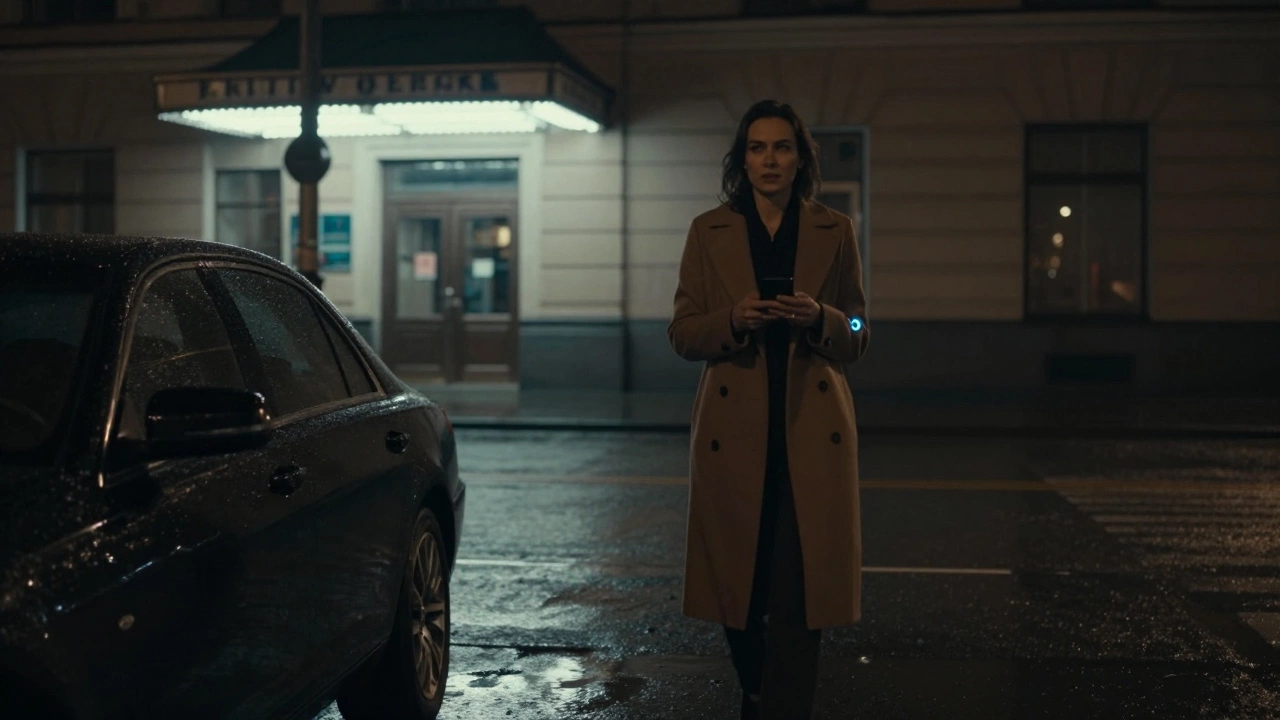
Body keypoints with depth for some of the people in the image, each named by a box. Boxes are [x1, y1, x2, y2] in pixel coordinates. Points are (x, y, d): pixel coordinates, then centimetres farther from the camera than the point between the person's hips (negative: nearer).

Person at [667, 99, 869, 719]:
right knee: (738, 584, 8)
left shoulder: (835, 231, 8)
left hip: (811, 429, 0)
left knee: (798, 591, -6)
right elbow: (682, 333, 5)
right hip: (734, 428, 1)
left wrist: (818, 318, -13)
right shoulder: (709, 231, 7)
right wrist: (734, 319, -15)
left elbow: (857, 337, 9)